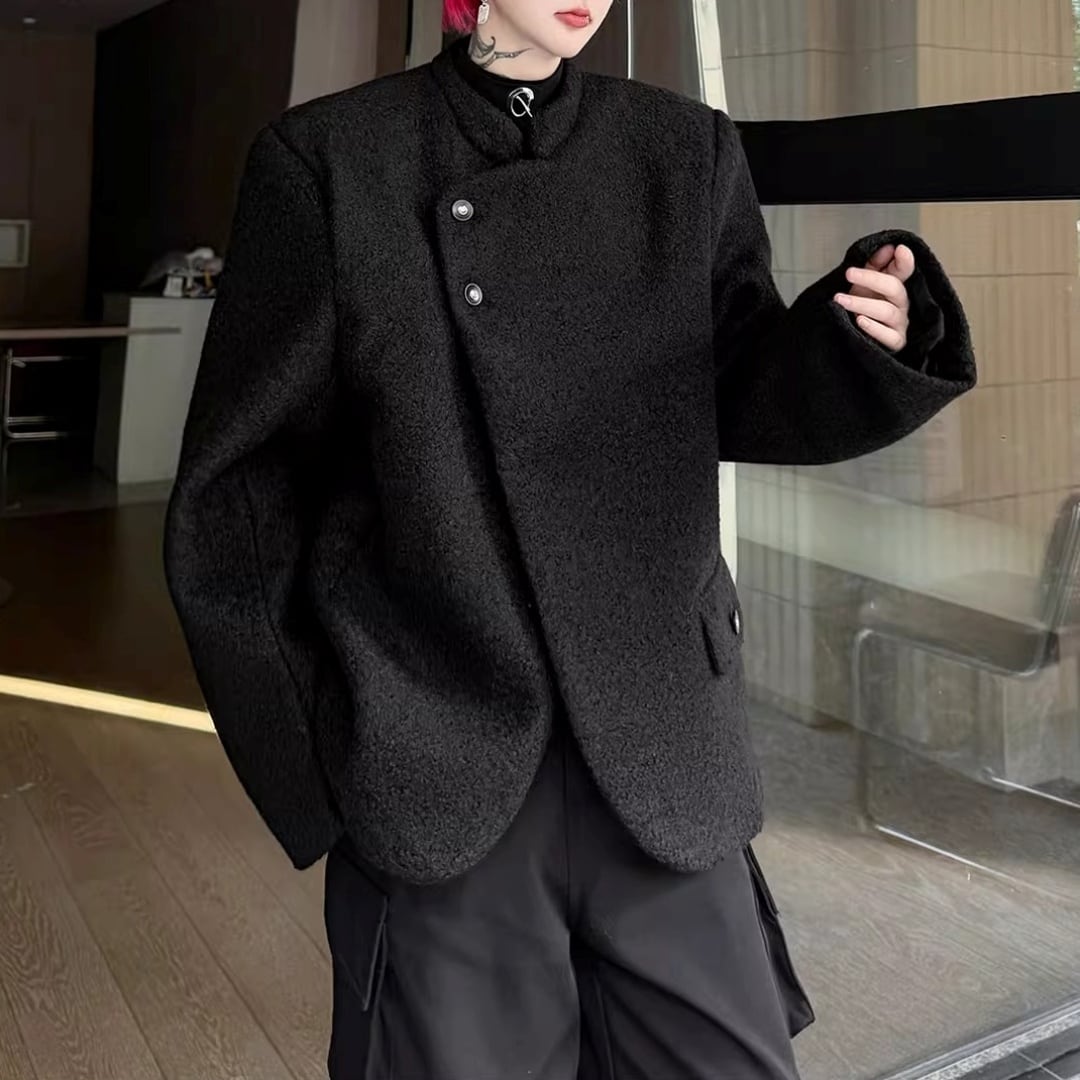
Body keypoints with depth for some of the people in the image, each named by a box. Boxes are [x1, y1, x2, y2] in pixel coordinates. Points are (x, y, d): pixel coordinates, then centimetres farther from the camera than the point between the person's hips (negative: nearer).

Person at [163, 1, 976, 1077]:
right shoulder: (326, 159, -1)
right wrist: (299, 746, -1)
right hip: (436, 761, -2)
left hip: (661, 743, 3)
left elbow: (740, 400, 9)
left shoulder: (688, 151, 8)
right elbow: (243, 482, 1)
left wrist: (866, 339, -11)